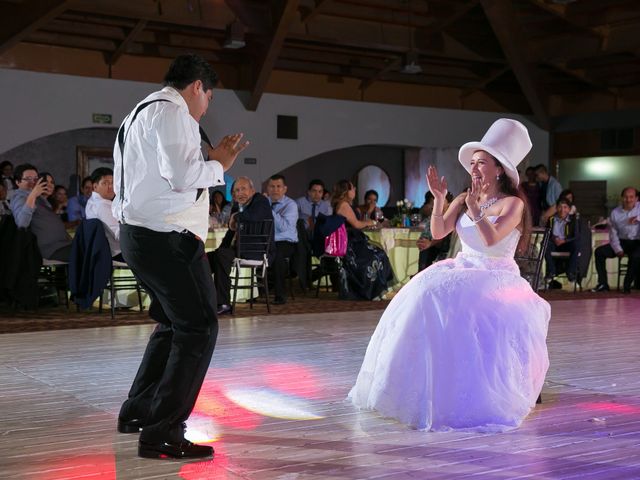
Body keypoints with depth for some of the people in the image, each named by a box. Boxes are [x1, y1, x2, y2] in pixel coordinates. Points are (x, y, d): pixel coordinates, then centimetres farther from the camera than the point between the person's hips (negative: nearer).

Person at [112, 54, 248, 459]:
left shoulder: (141, 113, 23)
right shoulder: (171, 112, -10)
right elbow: (181, 176, -22)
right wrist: (219, 164, -3)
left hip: (138, 232, 11)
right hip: (167, 238, -11)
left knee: (174, 323, 23)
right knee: (199, 328, -8)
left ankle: (137, 411, 32)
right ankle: (162, 433, -8)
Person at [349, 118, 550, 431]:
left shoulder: (512, 203, -4)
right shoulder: (463, 200, 11)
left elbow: (491, 239, -20)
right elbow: (438, 232, -1)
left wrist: (474, 208, -23)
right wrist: (439, 198, -12)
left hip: (496, 279, -5)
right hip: (462, 273, 5)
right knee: (426, 294, -20)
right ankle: (421, 386, -13)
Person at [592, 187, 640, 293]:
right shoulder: (615, 213, 7)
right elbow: (613, 234, 5)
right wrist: (618, 249, -10)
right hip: (622, 242, 4)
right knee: (599, 251, -13)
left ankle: (627, 286, -22)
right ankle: (603, 284, -11)